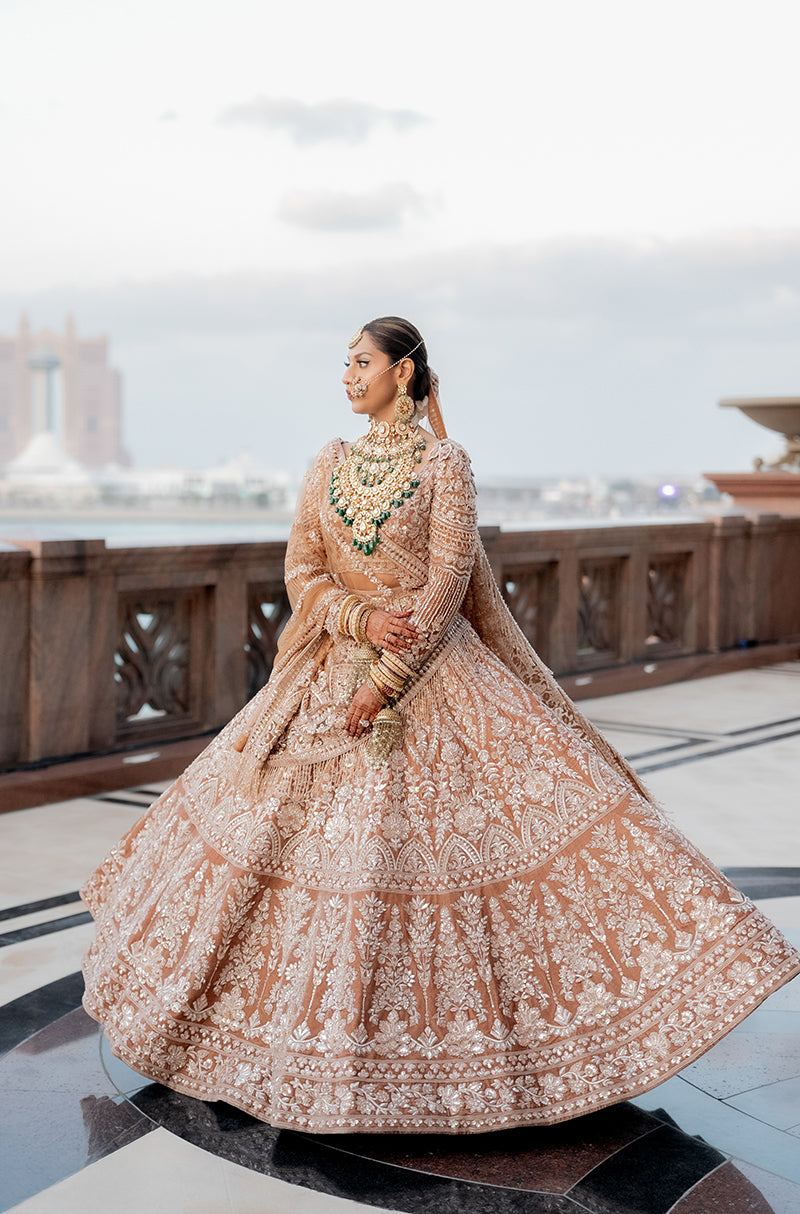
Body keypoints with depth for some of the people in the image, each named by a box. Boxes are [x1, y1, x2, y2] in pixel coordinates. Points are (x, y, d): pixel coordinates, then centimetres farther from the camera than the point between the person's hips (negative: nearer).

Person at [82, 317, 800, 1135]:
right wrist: (361, 618, -13)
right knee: (303, 833, 7)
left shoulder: (445, 464, -5)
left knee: (440, 837, -10)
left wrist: (386, 682, -17)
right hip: (332, 670, 5)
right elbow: (301, 571, 6)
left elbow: (449, 585, -11)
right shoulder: (331, 465, 10)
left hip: (431, 672, -5)